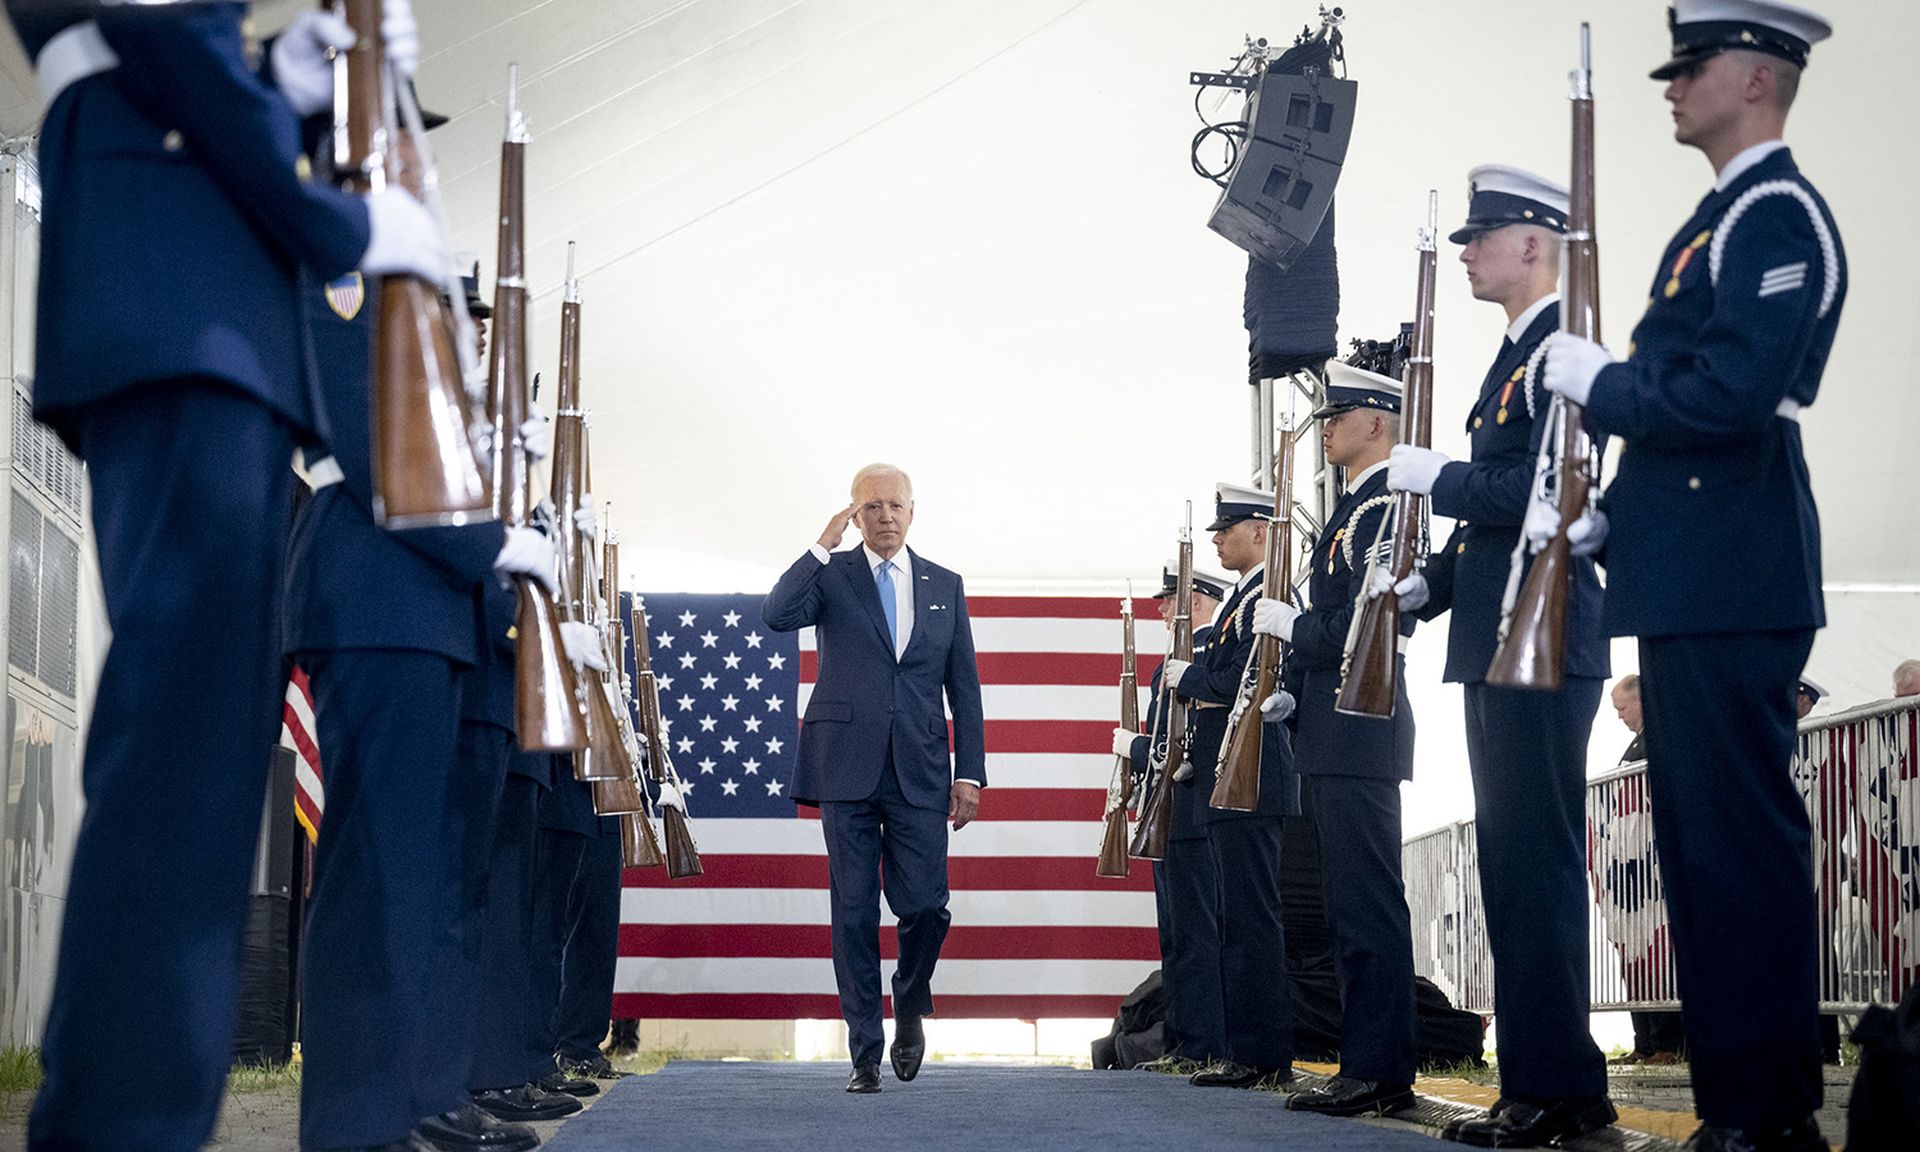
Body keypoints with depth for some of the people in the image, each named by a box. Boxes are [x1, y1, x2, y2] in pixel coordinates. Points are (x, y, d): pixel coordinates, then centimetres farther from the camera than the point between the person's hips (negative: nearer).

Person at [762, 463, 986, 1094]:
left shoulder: (944, 586, 13)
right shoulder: (830, 575, 6)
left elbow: (964, 687, 13)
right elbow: (776, 614, -15)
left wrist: (970, 773, 5)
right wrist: (824, 544, -12)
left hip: (920, 774, 1)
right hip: (847, 769, -1)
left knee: (924, 905, -6)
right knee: (853, 913, 1)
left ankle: (910, 1006, 25)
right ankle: (865, 1052, 8)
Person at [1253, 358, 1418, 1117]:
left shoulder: (1385, 506, -10)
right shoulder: (1355, 509, 21)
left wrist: (1292, 626, -9)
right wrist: (1290, 688, 12)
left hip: (1360, 732, -11)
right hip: (1334, 736, 11)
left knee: (1367, 906, -9)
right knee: (1352, 906, 11)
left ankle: (1380, 1072, -8)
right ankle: (1365, 1065, 15)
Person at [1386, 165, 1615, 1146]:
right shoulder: (1515, 356, 21)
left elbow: (1542, 489, -22)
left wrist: (1435, 478, -12)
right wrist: (1427, 585, 11)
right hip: (1498, 643, 11)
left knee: (1536, 861, -10)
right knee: (1513, 865, 11)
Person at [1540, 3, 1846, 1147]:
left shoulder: (1779, 214, -11)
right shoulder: (1721, 219, 20)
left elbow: (1733, 396, -22)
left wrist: (1599, 382, -9)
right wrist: (1607, 519, 15)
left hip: (1735, 587, -11)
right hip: (1691, 585, 11)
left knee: (1743, 840, -8)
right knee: (1703, 842, 12)